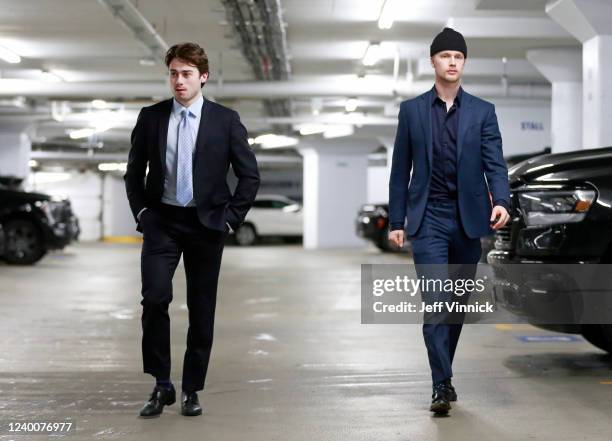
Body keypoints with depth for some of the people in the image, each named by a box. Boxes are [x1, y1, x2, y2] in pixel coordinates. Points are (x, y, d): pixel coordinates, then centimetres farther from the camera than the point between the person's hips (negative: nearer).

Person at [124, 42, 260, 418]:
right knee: (155, 297, -15)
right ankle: (162, 385, -1)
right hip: (162, 221, 1)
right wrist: (141, 211, 2)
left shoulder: (225, 120, -1)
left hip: (206, 224, 0)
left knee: (202, 309, 4)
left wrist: (231, 217, -4)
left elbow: (250, 174, 2)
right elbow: (134, 171, 13)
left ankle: (192, 390, 17)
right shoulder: (151, 117, 4)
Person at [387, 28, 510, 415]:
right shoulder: (412, 110, 5)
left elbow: (494, 163, -3)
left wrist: (501, 201, -22)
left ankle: (443, 375, 26)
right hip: (428, 219, -2)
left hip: (468, 220, 2)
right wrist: (396, 221, 4)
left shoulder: (483, 111, 6)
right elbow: (401, 170, 7)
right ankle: (443, 385, -10)